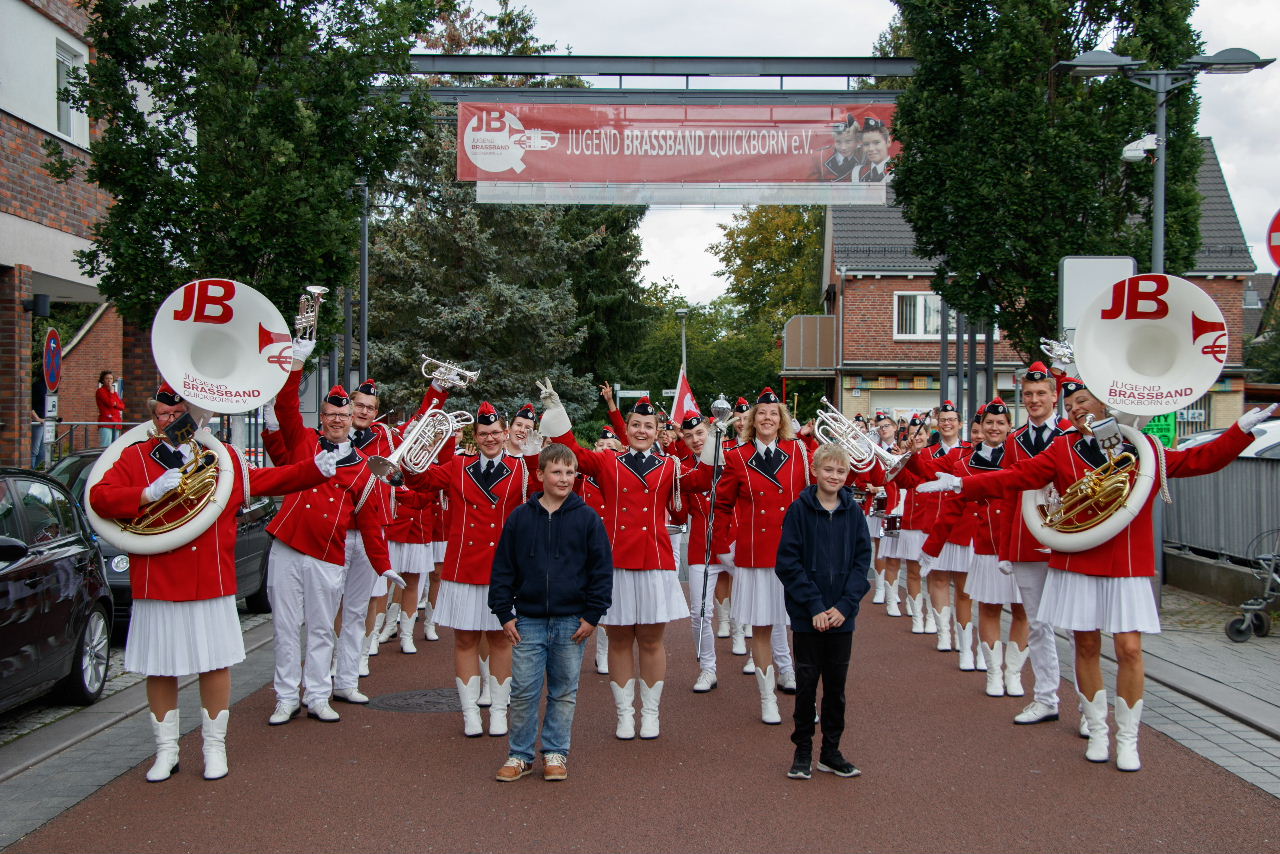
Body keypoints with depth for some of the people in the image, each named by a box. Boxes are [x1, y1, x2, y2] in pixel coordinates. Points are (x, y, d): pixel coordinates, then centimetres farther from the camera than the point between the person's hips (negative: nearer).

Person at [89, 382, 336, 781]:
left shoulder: (224, 458, 8)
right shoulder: (134, 458, 3)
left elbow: (271, 480, 12)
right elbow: (98, 498, -8)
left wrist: (316, 468, 2)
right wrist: (150, 493, -21)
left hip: (213, 584, 1)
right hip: (157, 585, 0)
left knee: (215, 665, 6)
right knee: (160, 670, 8)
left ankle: (215, 746, 21)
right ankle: (166, 751, 23)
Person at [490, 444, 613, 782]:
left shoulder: (587, 517, -1)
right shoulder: (519, 517, 2)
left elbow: (602, 568, 1)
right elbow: (503, 567, 7)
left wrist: (593, 614, -3)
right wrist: (504, 613, 2)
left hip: (572, 621, 0)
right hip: (528, 620, 1)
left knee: (564, 692, 9)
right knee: (523, 691, 2)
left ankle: (555, 753, 22)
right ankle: (520, 754, 16)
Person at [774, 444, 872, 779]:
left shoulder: (853, 512, 2)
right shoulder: (799, 509, -5)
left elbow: (862, 561, 2)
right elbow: (788, 562, -8)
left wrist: (844, 605, -10)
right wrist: (815, 605, -14)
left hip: (842, 614, 3)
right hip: (807, 614, -2)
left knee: (836, 682, 9)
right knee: (807, 680, 4)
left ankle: (831, 752, 22)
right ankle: (802, 751, 17)